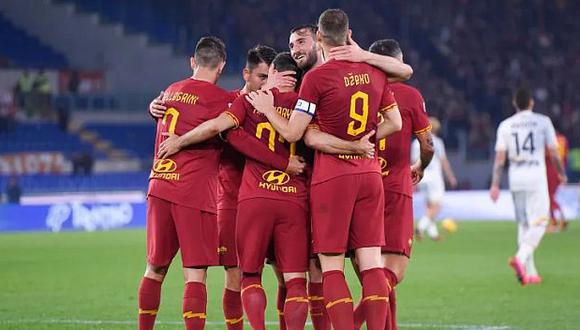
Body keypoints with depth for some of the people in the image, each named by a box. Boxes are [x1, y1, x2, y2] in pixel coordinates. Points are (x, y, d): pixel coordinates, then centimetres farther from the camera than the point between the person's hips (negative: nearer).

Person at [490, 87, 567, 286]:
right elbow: (553, 153, 0)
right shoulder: (543, 122, -1)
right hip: (536, 177, -4)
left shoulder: (505, 125, 5)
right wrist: (561, 173, 15)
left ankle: (530, 272, 12)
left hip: (515, 179, 4)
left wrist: (495, 184, 1)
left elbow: (500, 158, 1)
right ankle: (521, 258, -26)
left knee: (524, 224, 12)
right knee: (538, 223, -2)